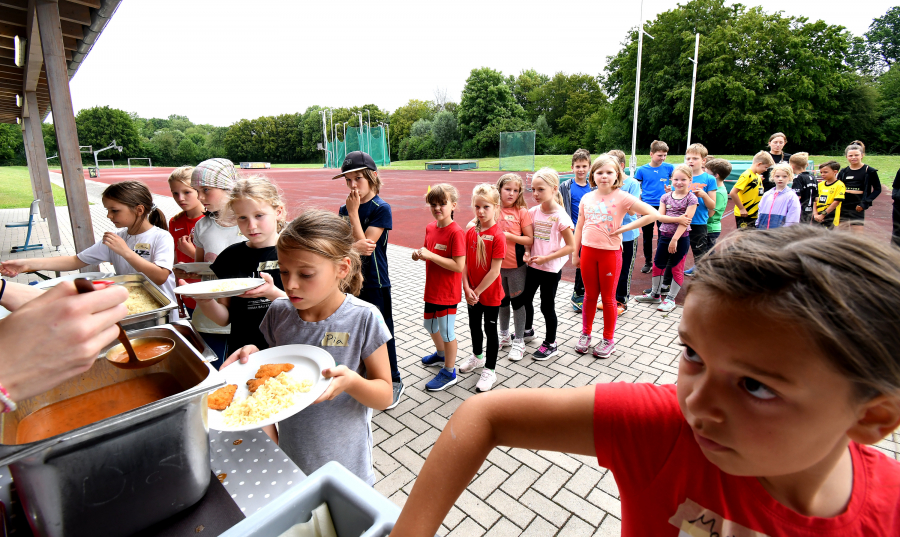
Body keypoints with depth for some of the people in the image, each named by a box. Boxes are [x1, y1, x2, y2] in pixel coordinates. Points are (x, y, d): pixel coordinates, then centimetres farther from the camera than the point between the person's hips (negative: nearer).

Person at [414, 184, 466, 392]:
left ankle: (449, 372, 25)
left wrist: (431, 256, -26)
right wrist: (419, 254, -5)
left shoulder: (456, 232, -21)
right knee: (430, 325, 25)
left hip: (447, 292, -8)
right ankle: (441, 354, 52)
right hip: (431, 289, 9)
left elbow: (459, 265, -25)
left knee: (446, 331, 5)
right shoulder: (430, 228, 3)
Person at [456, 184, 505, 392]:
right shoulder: (470, 232, -1)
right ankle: (477, 356, 47)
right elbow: (464, 263, 0)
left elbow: (495, 271, -20)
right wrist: (467, 289, -9)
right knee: (474, 325, 22)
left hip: (490, 293, -6)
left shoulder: (498, 236, -19)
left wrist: (477, 291, -15)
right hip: (472, 292, 6)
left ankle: (489, 370, 24)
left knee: (490, 329, 8)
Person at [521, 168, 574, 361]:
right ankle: (528, 328, 45)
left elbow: (571, 246, -16)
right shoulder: (533, 212, 0)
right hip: (533, 265, 6)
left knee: (547, 306, 5)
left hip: (551, 269, -6)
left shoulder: (560, 216, -17)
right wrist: (527, 252, -8)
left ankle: (550, 343, 24)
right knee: (526, 298, 18)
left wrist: (546, 258, -20)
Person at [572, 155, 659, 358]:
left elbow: (653, 214, -13)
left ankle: (608, 339, 24)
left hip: (610, 252, -3)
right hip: (588, 251, 3)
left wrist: (624, 228, -15)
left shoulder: (622, 197, -8)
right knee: (590, 295, 15)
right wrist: (575, 254, 9)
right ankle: (586, 334, 30)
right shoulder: (587, 198, 4)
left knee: (608, 298, 9)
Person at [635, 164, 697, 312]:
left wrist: (674, 239, -20)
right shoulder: (666, 197, 4)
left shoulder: (692, 198, -7)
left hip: (681, 238, -4)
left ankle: (670, 298, 17)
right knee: (657, 265, 11)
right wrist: (677, 219, -19)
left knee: (676, 268, 4)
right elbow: (660, 216, -6)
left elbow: (686, 221, -14)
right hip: (664, 235, 4)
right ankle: (655, 294, 27)